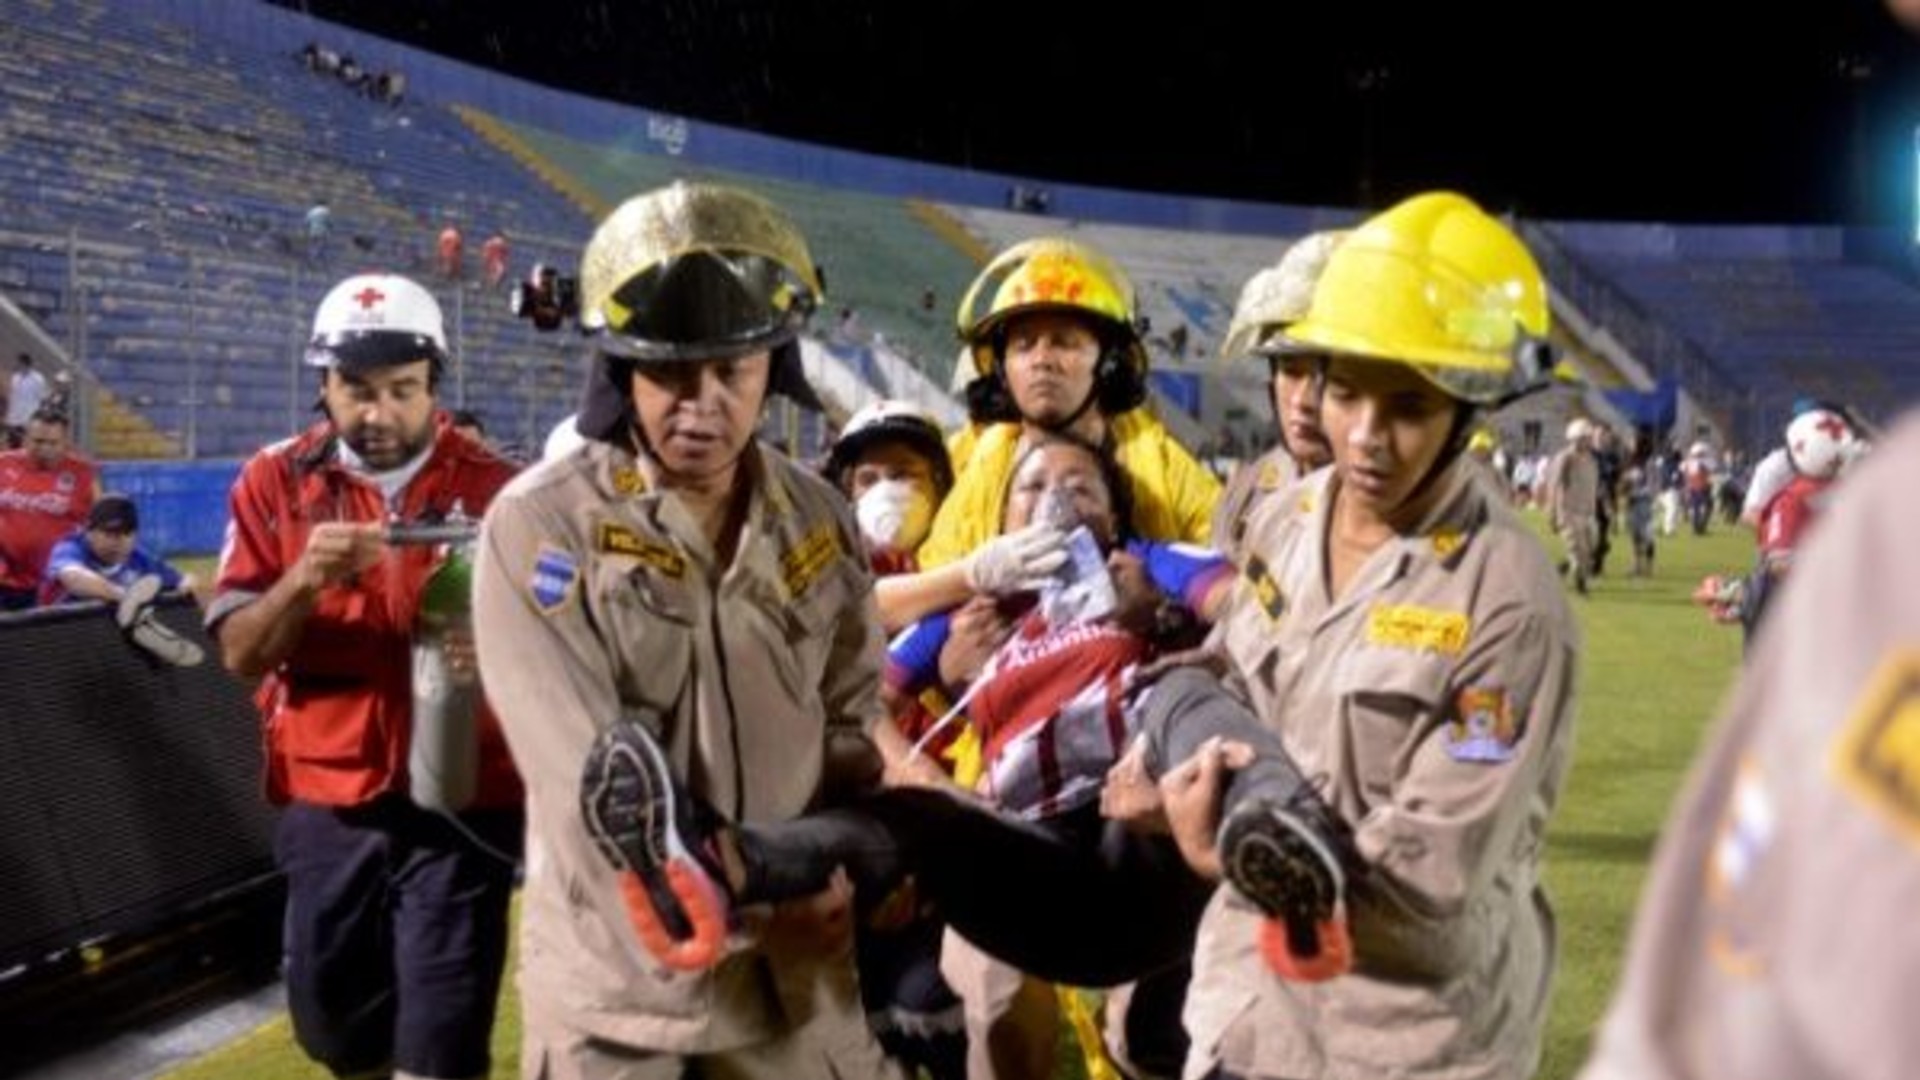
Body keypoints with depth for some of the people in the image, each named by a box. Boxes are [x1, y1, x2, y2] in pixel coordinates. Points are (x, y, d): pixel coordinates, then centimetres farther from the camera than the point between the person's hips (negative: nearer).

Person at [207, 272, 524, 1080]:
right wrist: (302, 580, -24)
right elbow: (238, 653, -4)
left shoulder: (493, 489, -3)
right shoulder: (274, 483, -1)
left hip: (460, 800, -2)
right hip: (326, 803, 2)